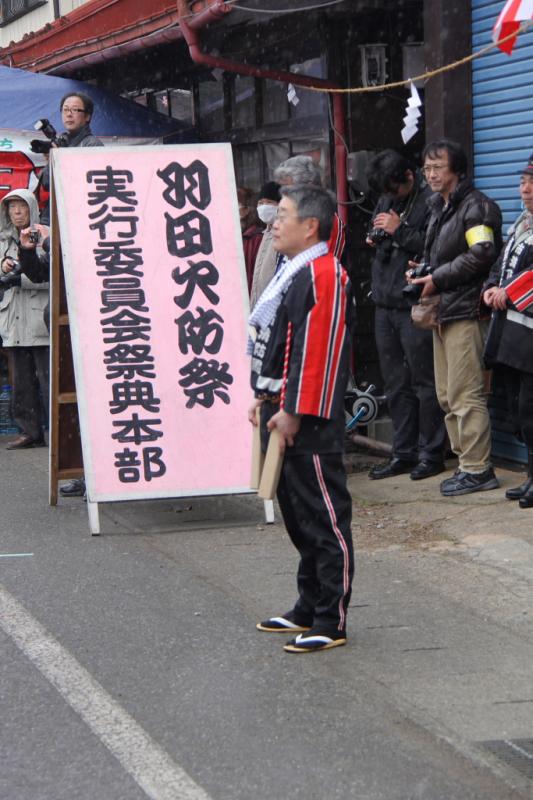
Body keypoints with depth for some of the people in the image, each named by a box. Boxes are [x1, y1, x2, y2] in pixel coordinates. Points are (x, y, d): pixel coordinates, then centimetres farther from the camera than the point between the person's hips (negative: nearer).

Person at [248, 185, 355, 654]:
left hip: (309, 421, -11)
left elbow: (316, 351, -22)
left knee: (325, 518, -3)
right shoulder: (292, 272, 14)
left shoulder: (322, 276, -17)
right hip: (284, 412, 11)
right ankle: (309, 609, 28)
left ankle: (331, 623, 3)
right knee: (296, 515, 17)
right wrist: (265, 397, 18)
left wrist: (293, 413, -21)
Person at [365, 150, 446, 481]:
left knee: (424, 382, -4)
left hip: (416, 307, -8)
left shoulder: (430, 202, -9)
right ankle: (403, 452, 18)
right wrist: (375, 239, 8)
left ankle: (431, 453, 4)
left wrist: (399, 231, -17)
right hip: (385, 305, 8)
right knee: (396, 384, 12)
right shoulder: (386, 202, 17)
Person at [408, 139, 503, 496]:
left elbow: (482, 254, -19)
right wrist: (422, 274, 12)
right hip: (444, 312, 10)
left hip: (466, 312, -10)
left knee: (466, 395, -11)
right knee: (448, 396, 11)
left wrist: (438, 279, -14)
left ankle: (477, 470, -7)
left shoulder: (476, 206, -9)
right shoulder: (439, 208, 21)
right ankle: (466, 462, 18)